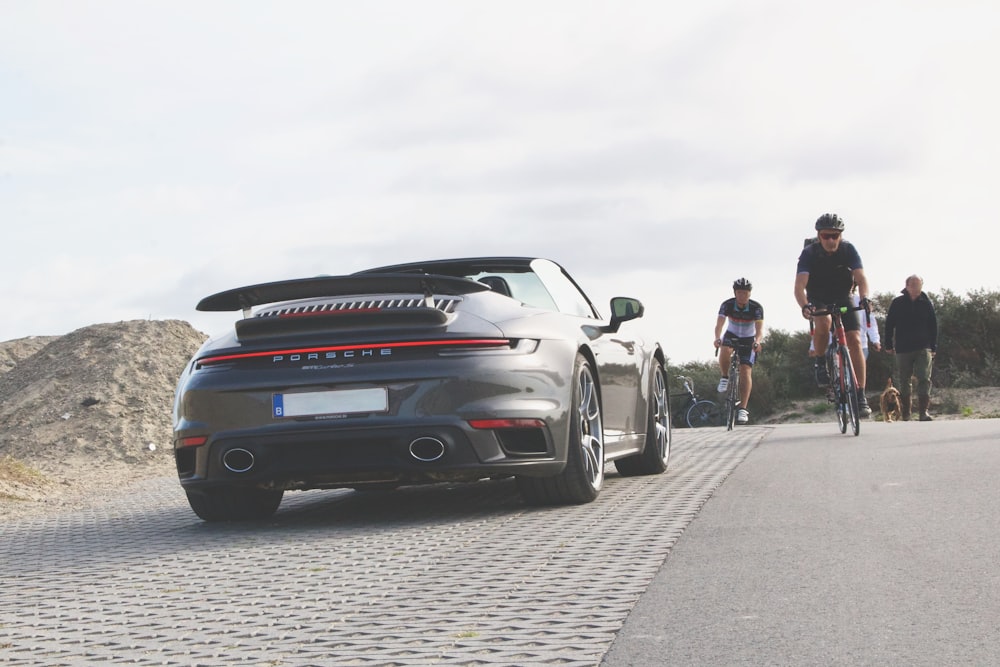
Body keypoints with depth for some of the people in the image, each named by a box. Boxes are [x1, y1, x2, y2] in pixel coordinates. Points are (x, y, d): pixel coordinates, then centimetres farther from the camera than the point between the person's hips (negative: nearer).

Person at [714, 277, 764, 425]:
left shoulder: (756, 308, -22)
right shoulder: (727, 305, -21)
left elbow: (759, 327, -34)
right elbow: (719, 324, -32)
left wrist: (757, 341, -55)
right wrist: (717, 338, -52)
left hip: (748, 340, -1)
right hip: (731, 335, 1)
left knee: (746, 370, -16)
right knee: (724, 351, -35)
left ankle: (743, 409, -16)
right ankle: (725, 378, -7)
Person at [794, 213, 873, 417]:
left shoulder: (848, 250, -19)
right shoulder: (809, 253, -23)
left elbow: (861, 277, -28)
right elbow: (799, 285, -34)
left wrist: (864, 298, -49)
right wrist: (805, 306, -54)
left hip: (844, 299, 2)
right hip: (818, 300, -2)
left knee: (855, 341, -15)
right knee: (824, 322, -36)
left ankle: (860, 396, -13)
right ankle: (820, 363, -11)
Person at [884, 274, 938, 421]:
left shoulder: (926, 303, 4)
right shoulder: (897, 303, 1)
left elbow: (933, 326, 10)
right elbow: (889, 325, 6)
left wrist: (933, 347, 6)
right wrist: (888, 345, 3)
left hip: (923, 348, 0)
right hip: (903, 349, 0)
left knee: (924, 378, -13)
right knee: (904, 382, 5)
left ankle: (924, 411, -14)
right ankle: (905, 414, 13)